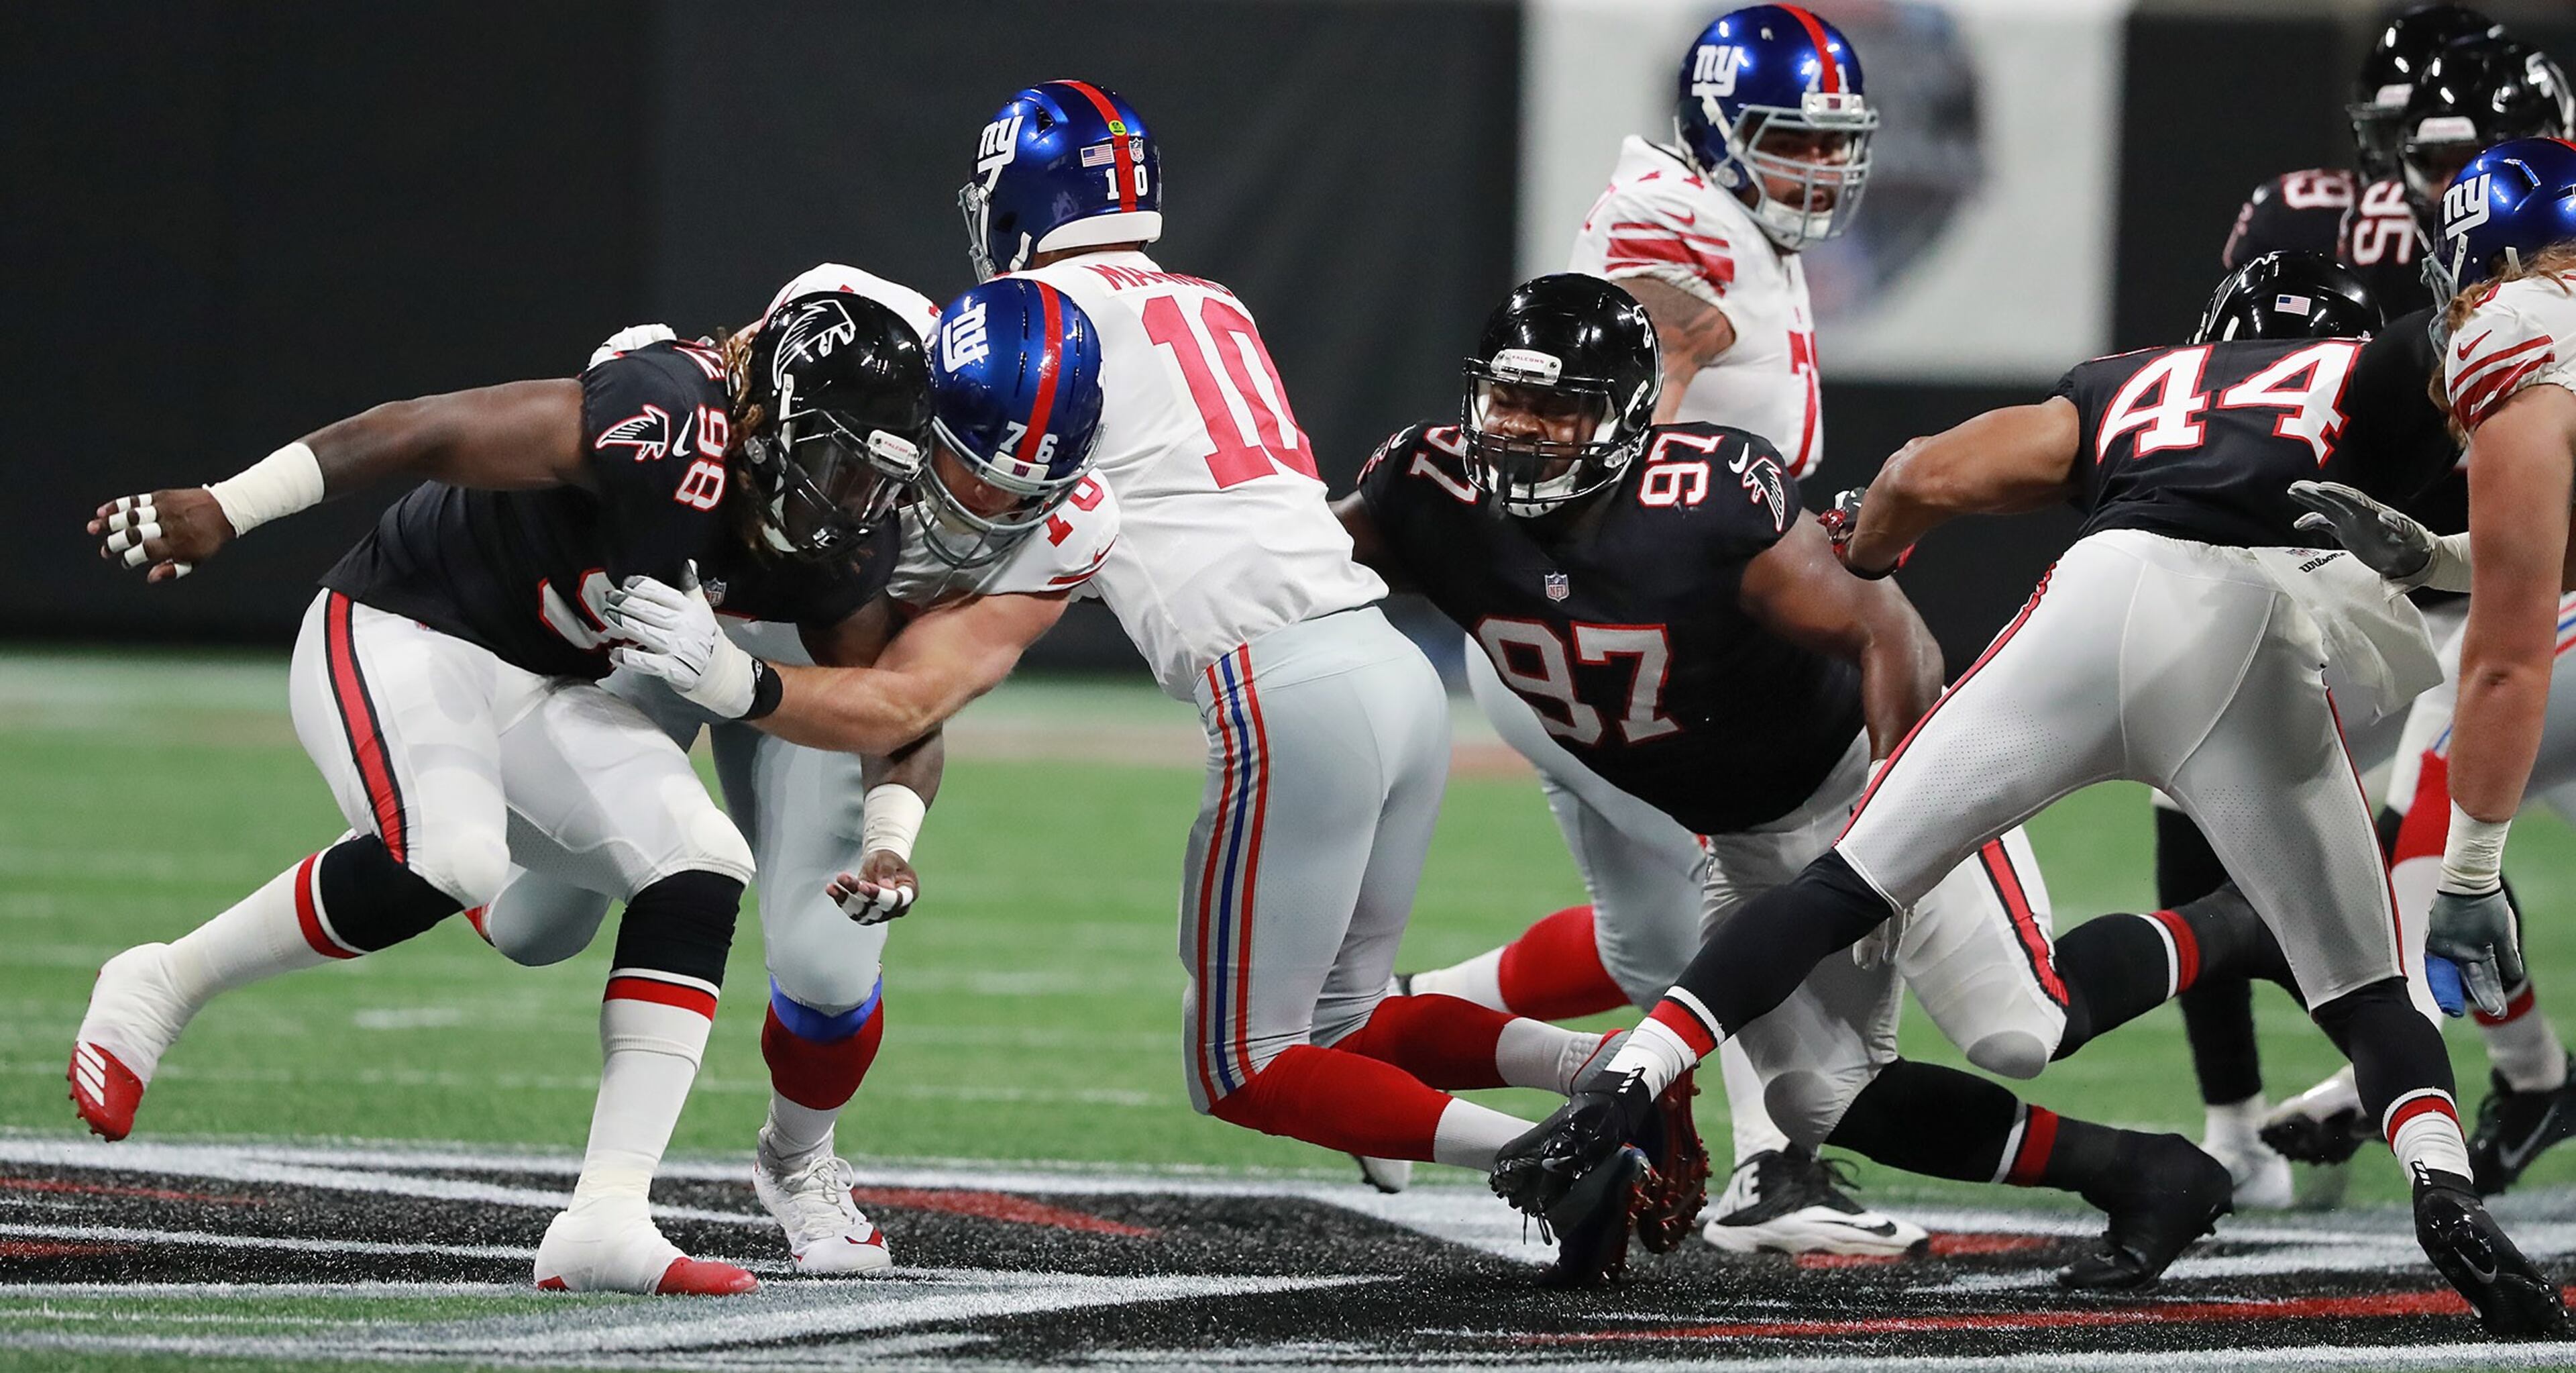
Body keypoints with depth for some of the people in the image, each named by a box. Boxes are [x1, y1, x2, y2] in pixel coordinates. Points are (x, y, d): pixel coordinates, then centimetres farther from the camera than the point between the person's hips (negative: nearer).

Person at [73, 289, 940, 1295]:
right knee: (447, 856, -33)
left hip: (542, 698, 8)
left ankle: (605, 1221, -13)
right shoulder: (669, 430, -31)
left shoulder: (842, 555, -6)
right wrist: (228, 509, -26)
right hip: (397, 640, -8)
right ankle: (160, 987, -9)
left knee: (700, 871, -11)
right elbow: (422, 428, -27)